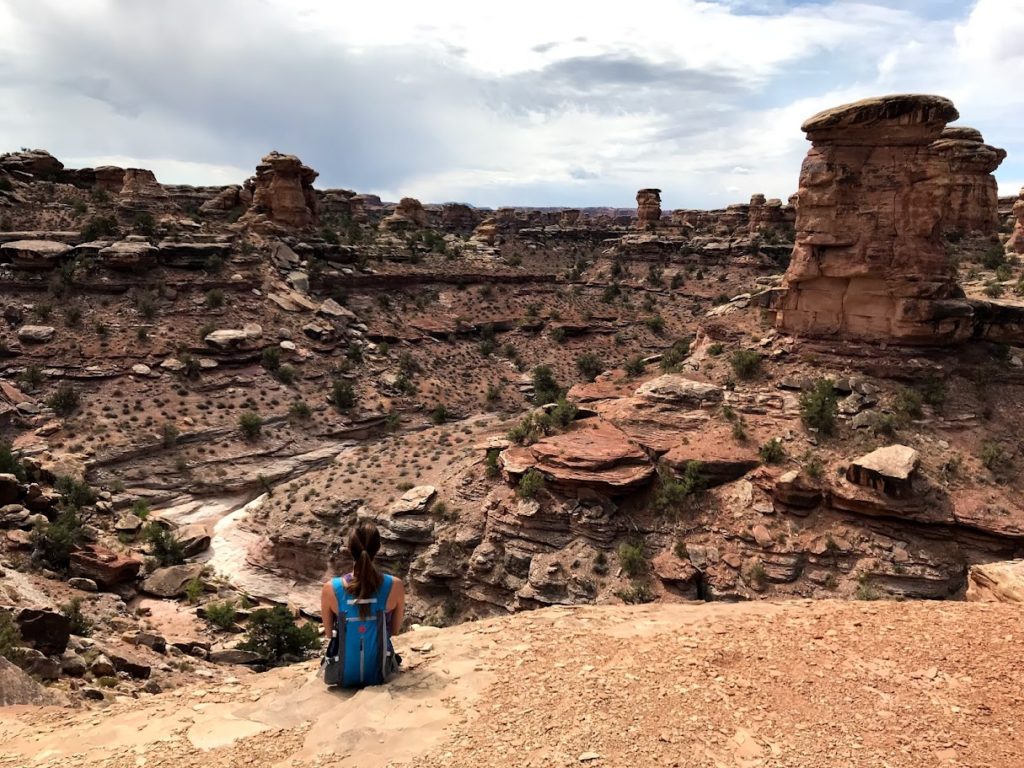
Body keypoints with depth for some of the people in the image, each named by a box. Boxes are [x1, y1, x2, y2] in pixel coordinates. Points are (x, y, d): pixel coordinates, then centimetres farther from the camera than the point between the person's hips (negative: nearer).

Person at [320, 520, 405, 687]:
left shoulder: (330, 589, -19)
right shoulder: (395, 586, -19)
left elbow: (329, 633, -2)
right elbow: (395, 630, -3)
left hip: (343, 676, 0)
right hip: (379, 674, 0)